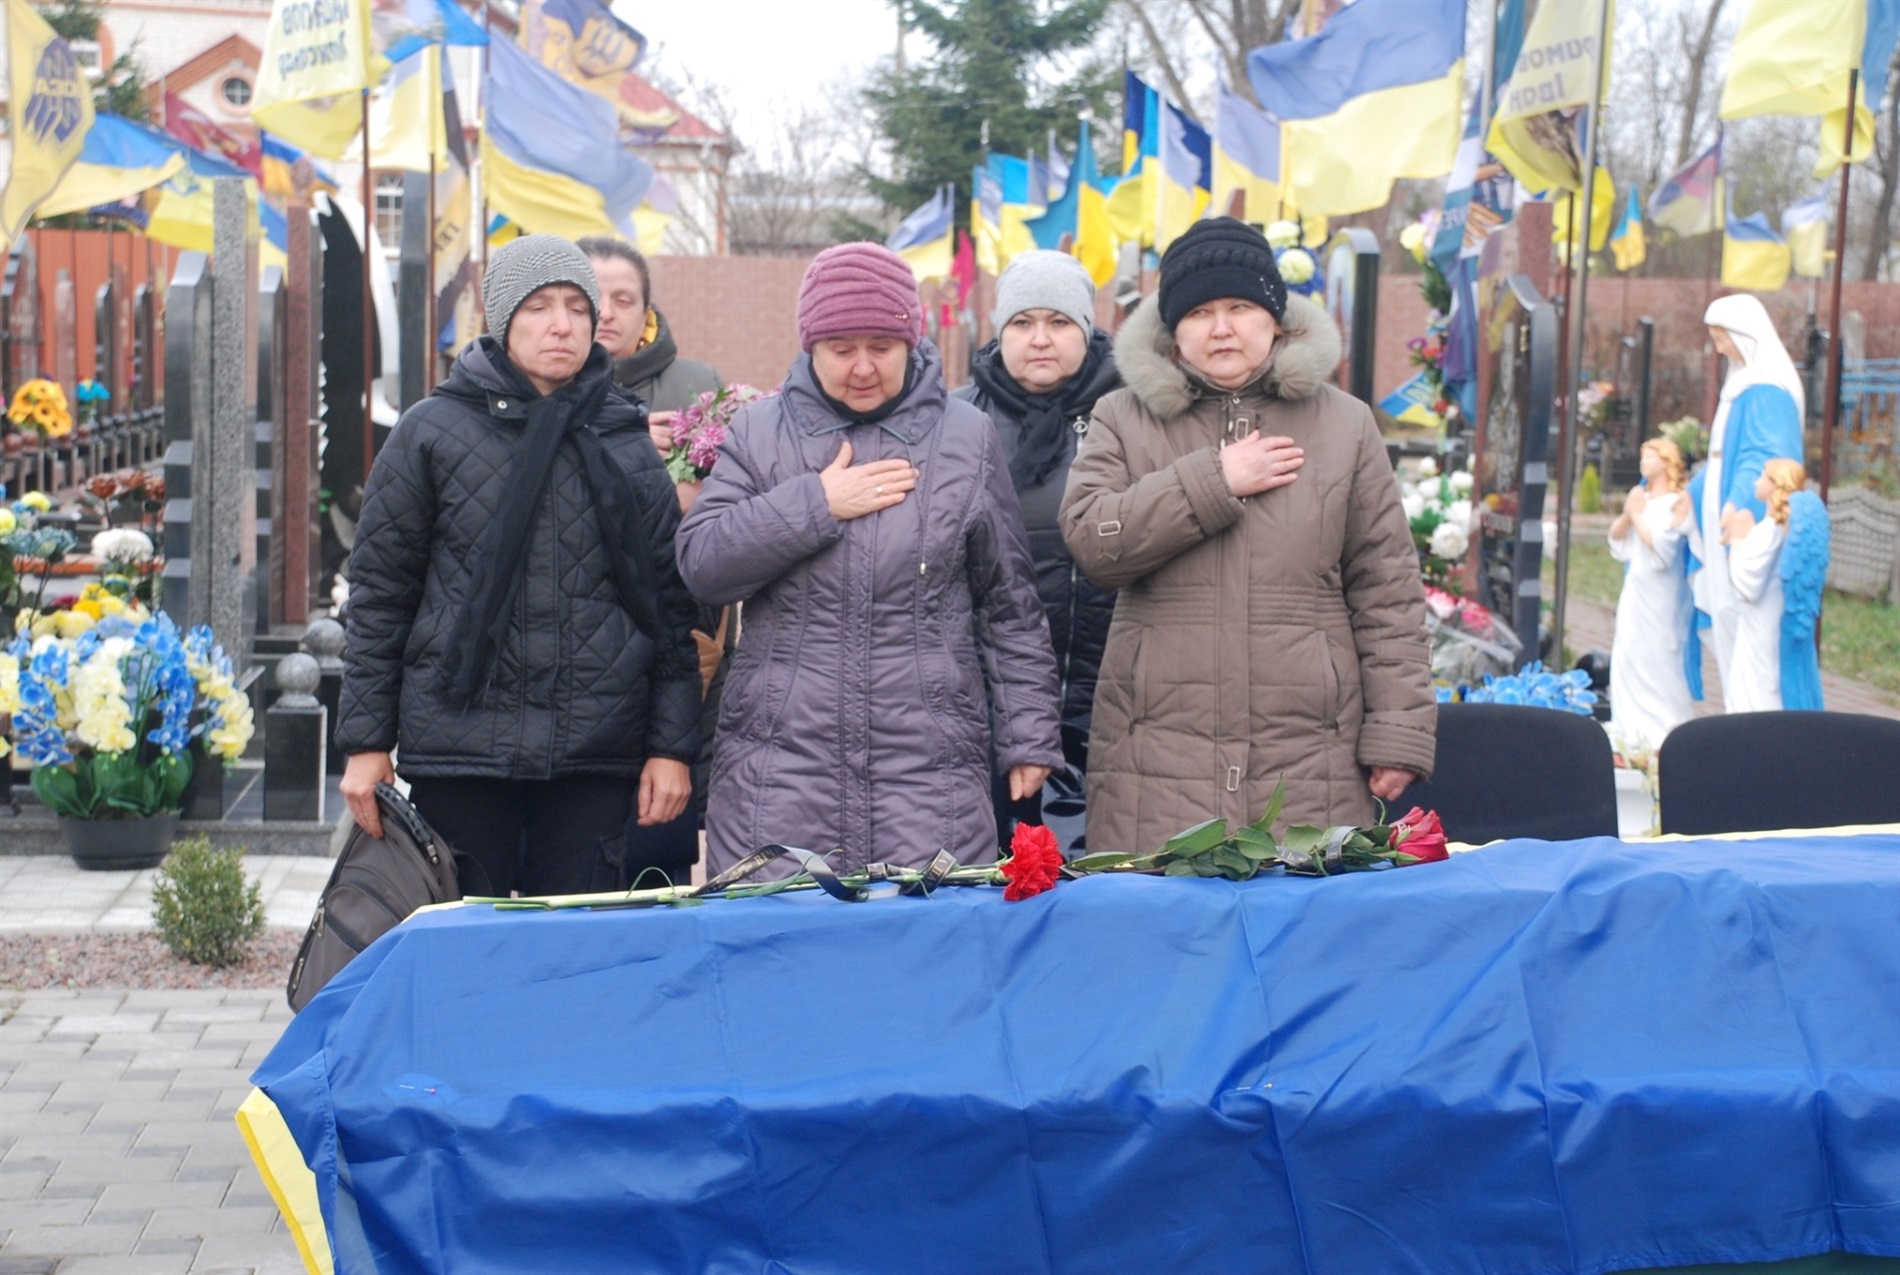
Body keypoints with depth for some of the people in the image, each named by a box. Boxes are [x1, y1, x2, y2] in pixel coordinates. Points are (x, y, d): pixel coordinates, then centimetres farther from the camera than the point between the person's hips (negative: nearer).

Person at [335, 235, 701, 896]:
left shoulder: (628, 444, 9)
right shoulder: (433, 432, 2)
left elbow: (670, 603, 9)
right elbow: (379, 592, 3)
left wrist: (671, 744, 3)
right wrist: (366, 741, -1)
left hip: (597, 754, 2)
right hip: (460, 745, -1)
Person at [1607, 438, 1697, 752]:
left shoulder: (1678, 500, -10)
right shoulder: (1640, 496, 10)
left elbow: (1661, 547, -18)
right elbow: (1616, 539, 9)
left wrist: (1638, 516, -11)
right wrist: (1626, 514, -7)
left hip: (1660, 593, -7)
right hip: (1635, 588, 7)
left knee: (1658, 657, -5)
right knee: (1628, 653, 6)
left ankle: (1664, 727, 1)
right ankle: (1633, 725, 13)